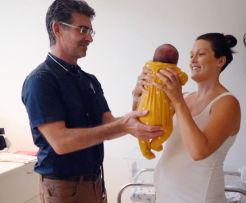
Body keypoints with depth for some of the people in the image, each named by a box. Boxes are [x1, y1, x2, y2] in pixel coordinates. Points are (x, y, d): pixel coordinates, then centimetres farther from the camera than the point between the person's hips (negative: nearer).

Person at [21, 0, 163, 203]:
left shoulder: (90, 80, 8)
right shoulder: (40, 80, -16)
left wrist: (132, 121, -20)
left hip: (96, 181, 7)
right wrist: (122, 125, -29)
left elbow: (107, 125, 1)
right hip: (64, 187, -7)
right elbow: (60, 141, -25)